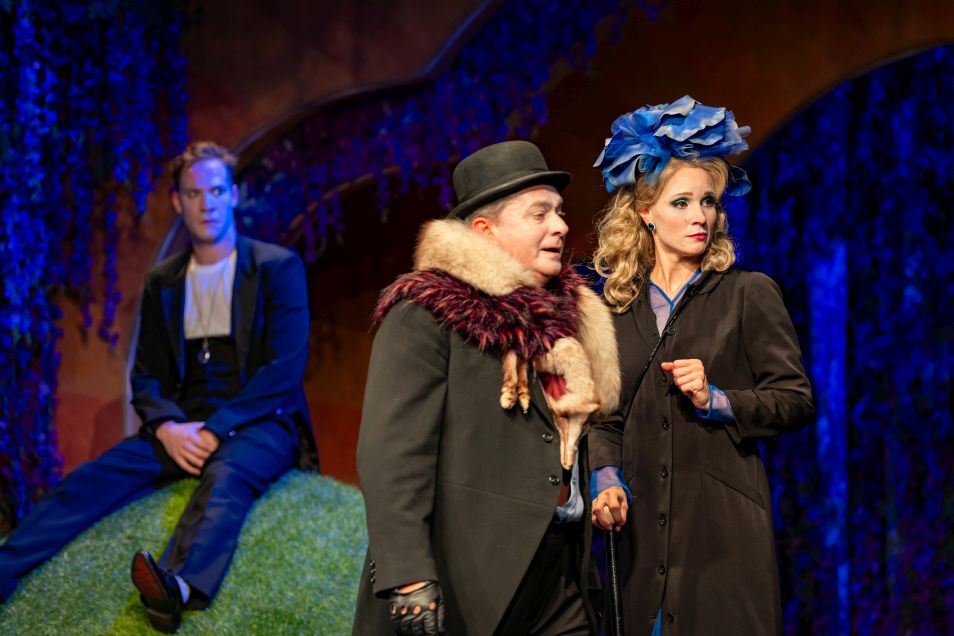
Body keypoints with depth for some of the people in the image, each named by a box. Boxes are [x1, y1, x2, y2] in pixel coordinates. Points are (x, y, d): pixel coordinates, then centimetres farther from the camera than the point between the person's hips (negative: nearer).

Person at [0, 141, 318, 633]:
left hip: (260, 424, -4)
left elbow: (285, 369, -6)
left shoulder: (278, 269, 3)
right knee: (93, 478, -22)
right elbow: (146, 376, 13)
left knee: (225, 478, -38)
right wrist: (166, 428, -10)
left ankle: (179, 589, -65)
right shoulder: (162, 283, 17)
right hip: (184, 428, 4)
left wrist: (216, 429, -16)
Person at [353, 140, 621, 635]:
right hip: (467, 585, -7)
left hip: (561, 583, 7)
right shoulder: (424, 315, -6)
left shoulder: (562, 318, 16)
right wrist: (409, 578, -25)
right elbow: (391, 453, -15)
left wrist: (586, 573, 14)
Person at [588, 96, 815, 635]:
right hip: (643, 526, 3)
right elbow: (607, 417, 12)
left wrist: (715, 401, -12)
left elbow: (796, 401, 0)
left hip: (725, 527, -3)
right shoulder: (619, 305, 12)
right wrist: (607, 481, -5)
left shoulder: (749, 294, 3)